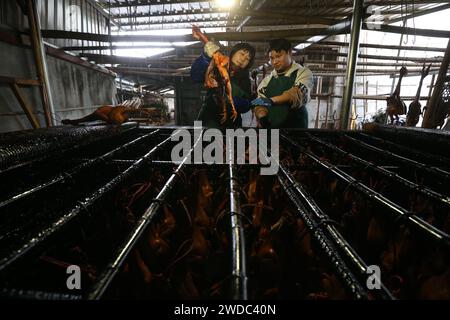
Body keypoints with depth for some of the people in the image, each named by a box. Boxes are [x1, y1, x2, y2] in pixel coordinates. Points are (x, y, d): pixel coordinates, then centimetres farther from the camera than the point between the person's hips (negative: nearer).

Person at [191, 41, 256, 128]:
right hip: (209, 120, -2)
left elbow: (246, 107, -5)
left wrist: (233, 100, -25)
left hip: (231, 124, 2)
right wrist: (206, 56, -35)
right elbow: (195, 77, -19)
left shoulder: (245, 80, 8)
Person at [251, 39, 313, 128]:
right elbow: (261, 104, 4)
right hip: (270, 127, 4)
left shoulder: (303, 73, -1)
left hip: (295, 127, -3)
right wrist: (262, 118, -19)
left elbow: (297, 93, -20)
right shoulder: (267, 80, 11)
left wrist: (271, 100, -35)